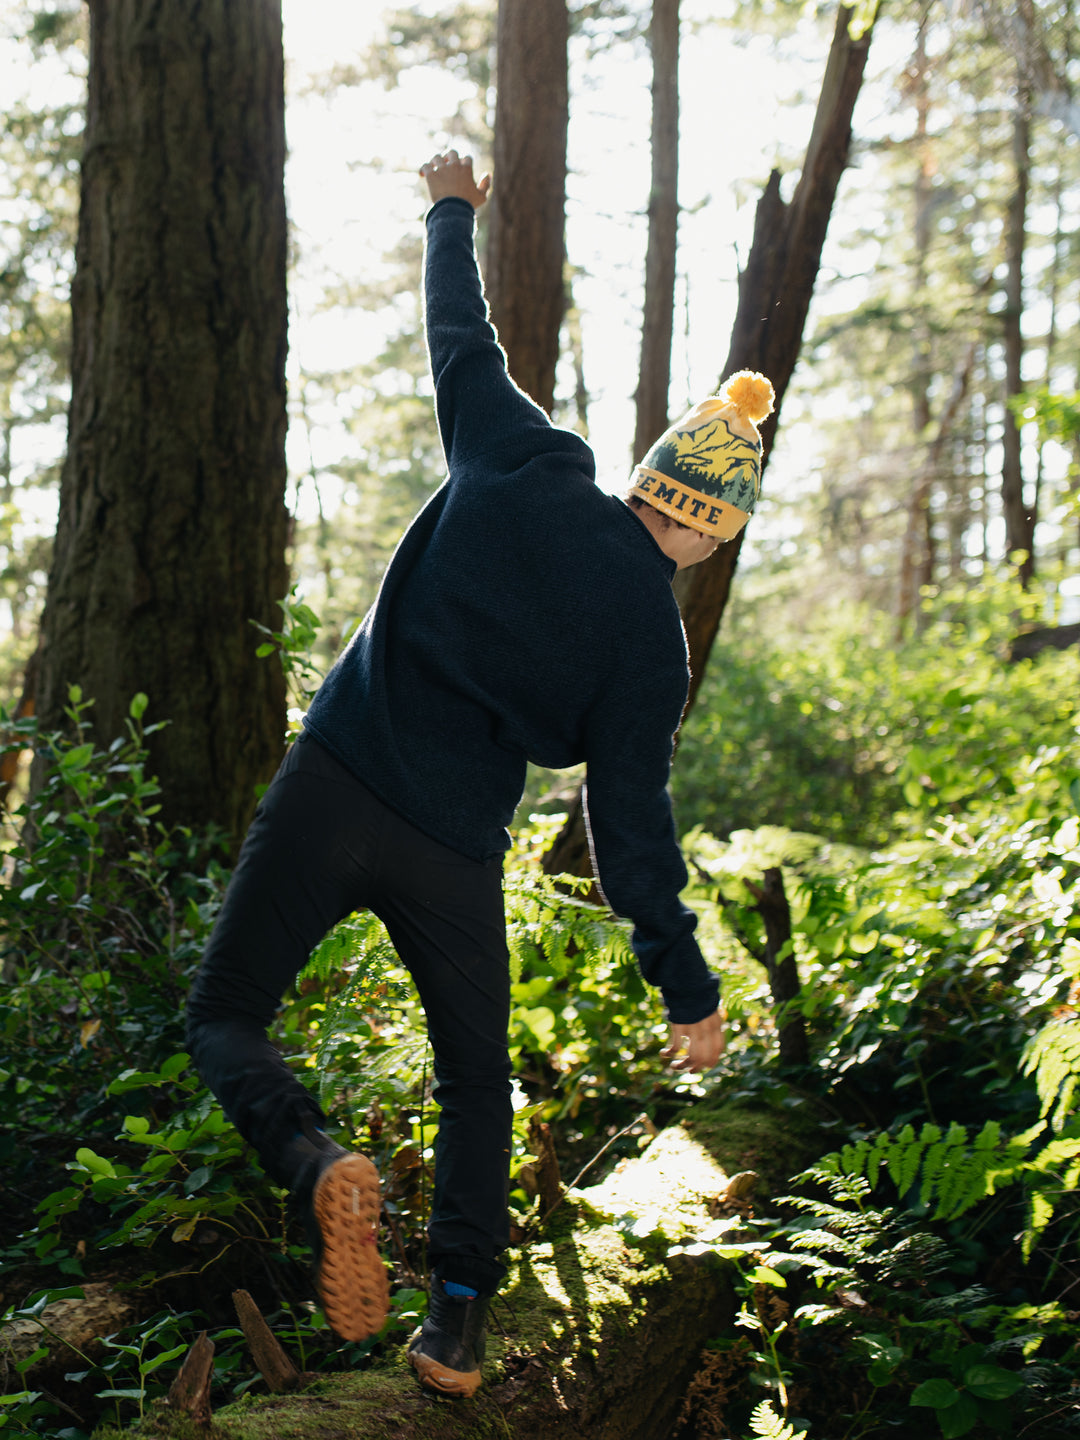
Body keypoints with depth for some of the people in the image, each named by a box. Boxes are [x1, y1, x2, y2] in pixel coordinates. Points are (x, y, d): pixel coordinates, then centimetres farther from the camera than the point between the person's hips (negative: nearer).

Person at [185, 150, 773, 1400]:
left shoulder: (519, 471, -2)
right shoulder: (652, 638, -5)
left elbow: (462, 342, 14)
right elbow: (631, 825, -5)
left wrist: (452, 214, 33)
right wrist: (686, 990, 4)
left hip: (332, 787, 0)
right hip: (453, 853, 0)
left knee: (224, 1018, 9)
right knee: (475, 1081, 21)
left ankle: (318, 1164, -21)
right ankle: (457, 1330, 16)